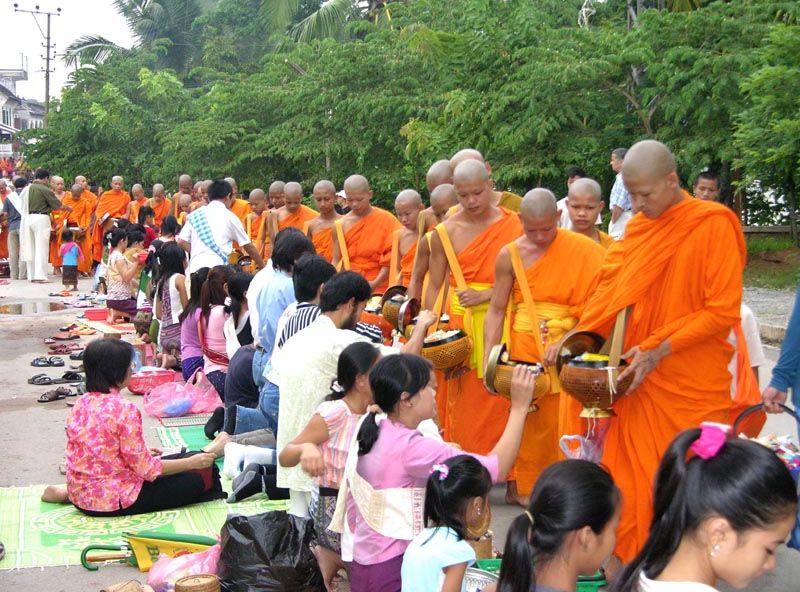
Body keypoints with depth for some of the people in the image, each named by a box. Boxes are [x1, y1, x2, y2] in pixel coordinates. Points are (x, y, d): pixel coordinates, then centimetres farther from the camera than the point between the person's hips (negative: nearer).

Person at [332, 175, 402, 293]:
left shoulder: (386, 220, -3)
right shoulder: (340, 226, 3)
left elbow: (390, 259, -5)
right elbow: (336, 260, 7)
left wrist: (376, 283, -16)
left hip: (378, 288, -2)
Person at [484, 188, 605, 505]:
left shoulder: (583, 250, -5)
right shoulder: (510, 255, -1)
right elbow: (496, 310, 1)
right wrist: (488, 357, -9)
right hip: (525, 349, 1)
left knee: (566, 421, -3)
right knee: (528, 420, 6)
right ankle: (521, 487, 20)